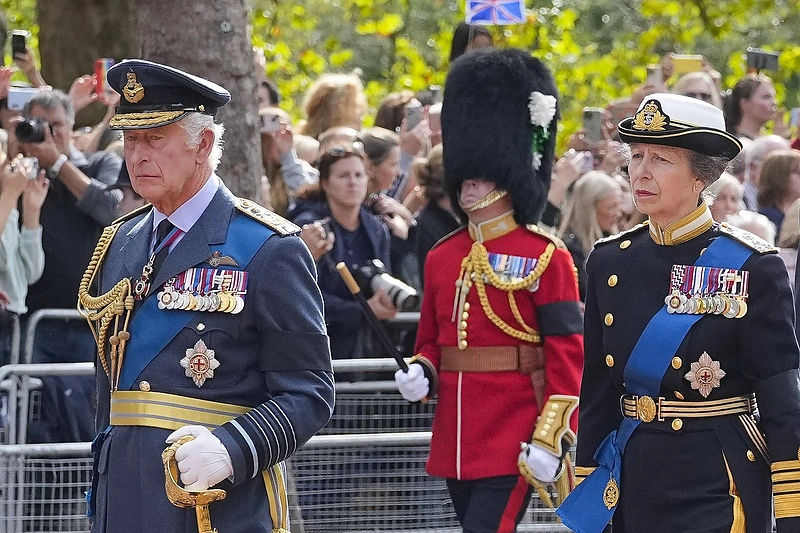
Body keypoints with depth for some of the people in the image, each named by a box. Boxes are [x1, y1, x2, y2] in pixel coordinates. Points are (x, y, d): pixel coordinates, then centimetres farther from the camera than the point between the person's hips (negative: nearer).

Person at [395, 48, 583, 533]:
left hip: (514, 449, -7)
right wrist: (420, 375, 0)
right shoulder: (443, 257, 12)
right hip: (456, 446, 7)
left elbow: (568, 360, -9)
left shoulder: (545, 258, -6)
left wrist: (550, 441, -15)